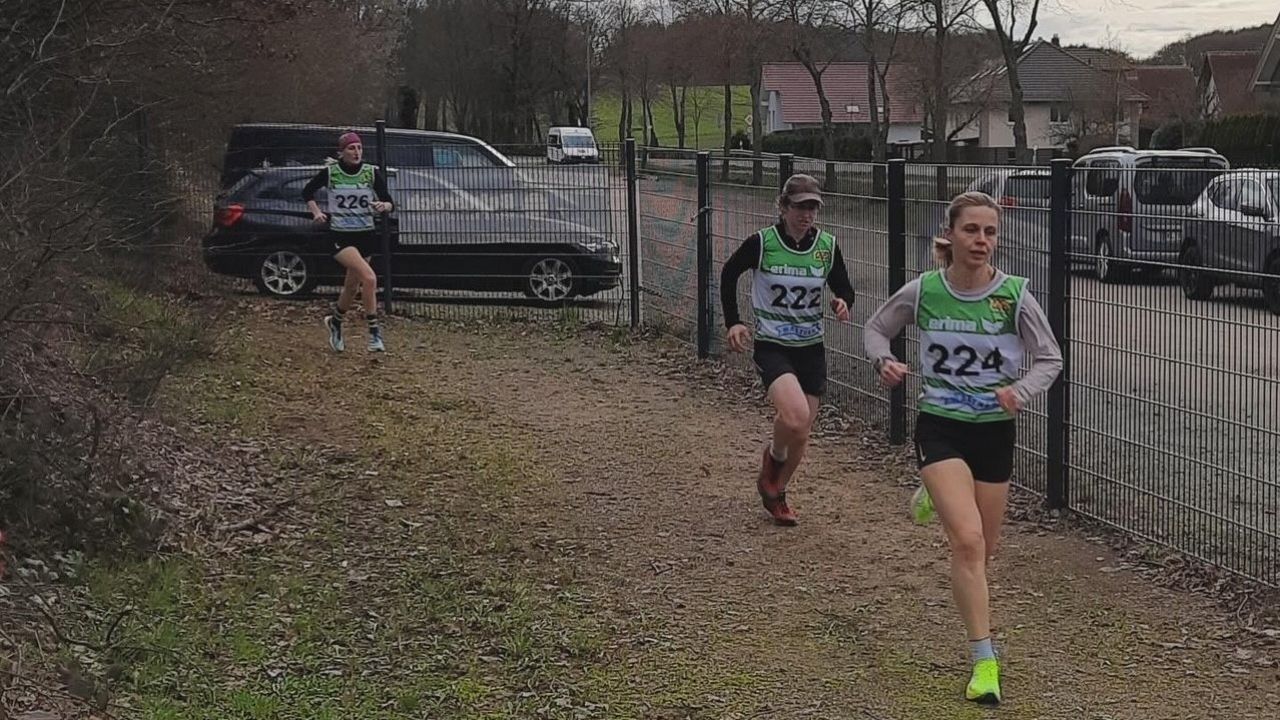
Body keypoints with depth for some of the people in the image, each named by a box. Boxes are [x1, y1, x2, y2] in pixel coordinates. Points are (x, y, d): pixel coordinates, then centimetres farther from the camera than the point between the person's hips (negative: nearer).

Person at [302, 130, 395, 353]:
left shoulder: (372, 173, -2)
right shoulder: (330, 173, -5)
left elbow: (390, 204, -1)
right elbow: (307, 192, 13)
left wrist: (384, 206, -23)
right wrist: (316, 212, -1)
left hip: (366, 236, 4)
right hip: (340, 236, -4)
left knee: (352, 287, 13)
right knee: (369, 278, -24)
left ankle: (335, 321, 43)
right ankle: (374, 332, -17)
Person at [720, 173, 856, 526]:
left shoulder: (827, 246, -3)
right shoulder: (761, 243, -11)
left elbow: (843, 288, 10)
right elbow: (729, 274, 5)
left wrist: (843, 303, -13)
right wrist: (733, 322, -3)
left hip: (812, 349, 4)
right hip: (772, 347, -4)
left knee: (801, 433, 9)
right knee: (795, 416, -28)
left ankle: (776, 492, 35)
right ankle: (773, 455, 7)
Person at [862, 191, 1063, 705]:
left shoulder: (1015, 296, -10)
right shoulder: (922, 292, -9)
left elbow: (1050, 359, -2)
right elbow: (875, 329, 8)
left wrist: (1021, 391, -21)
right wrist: (885, 360, -13)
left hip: (995, 431, 2)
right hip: (940, 428, -2)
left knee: (983, 550, 16)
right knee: (968, 541, -20)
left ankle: (935, 500, 51)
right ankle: (985, 662, -13)